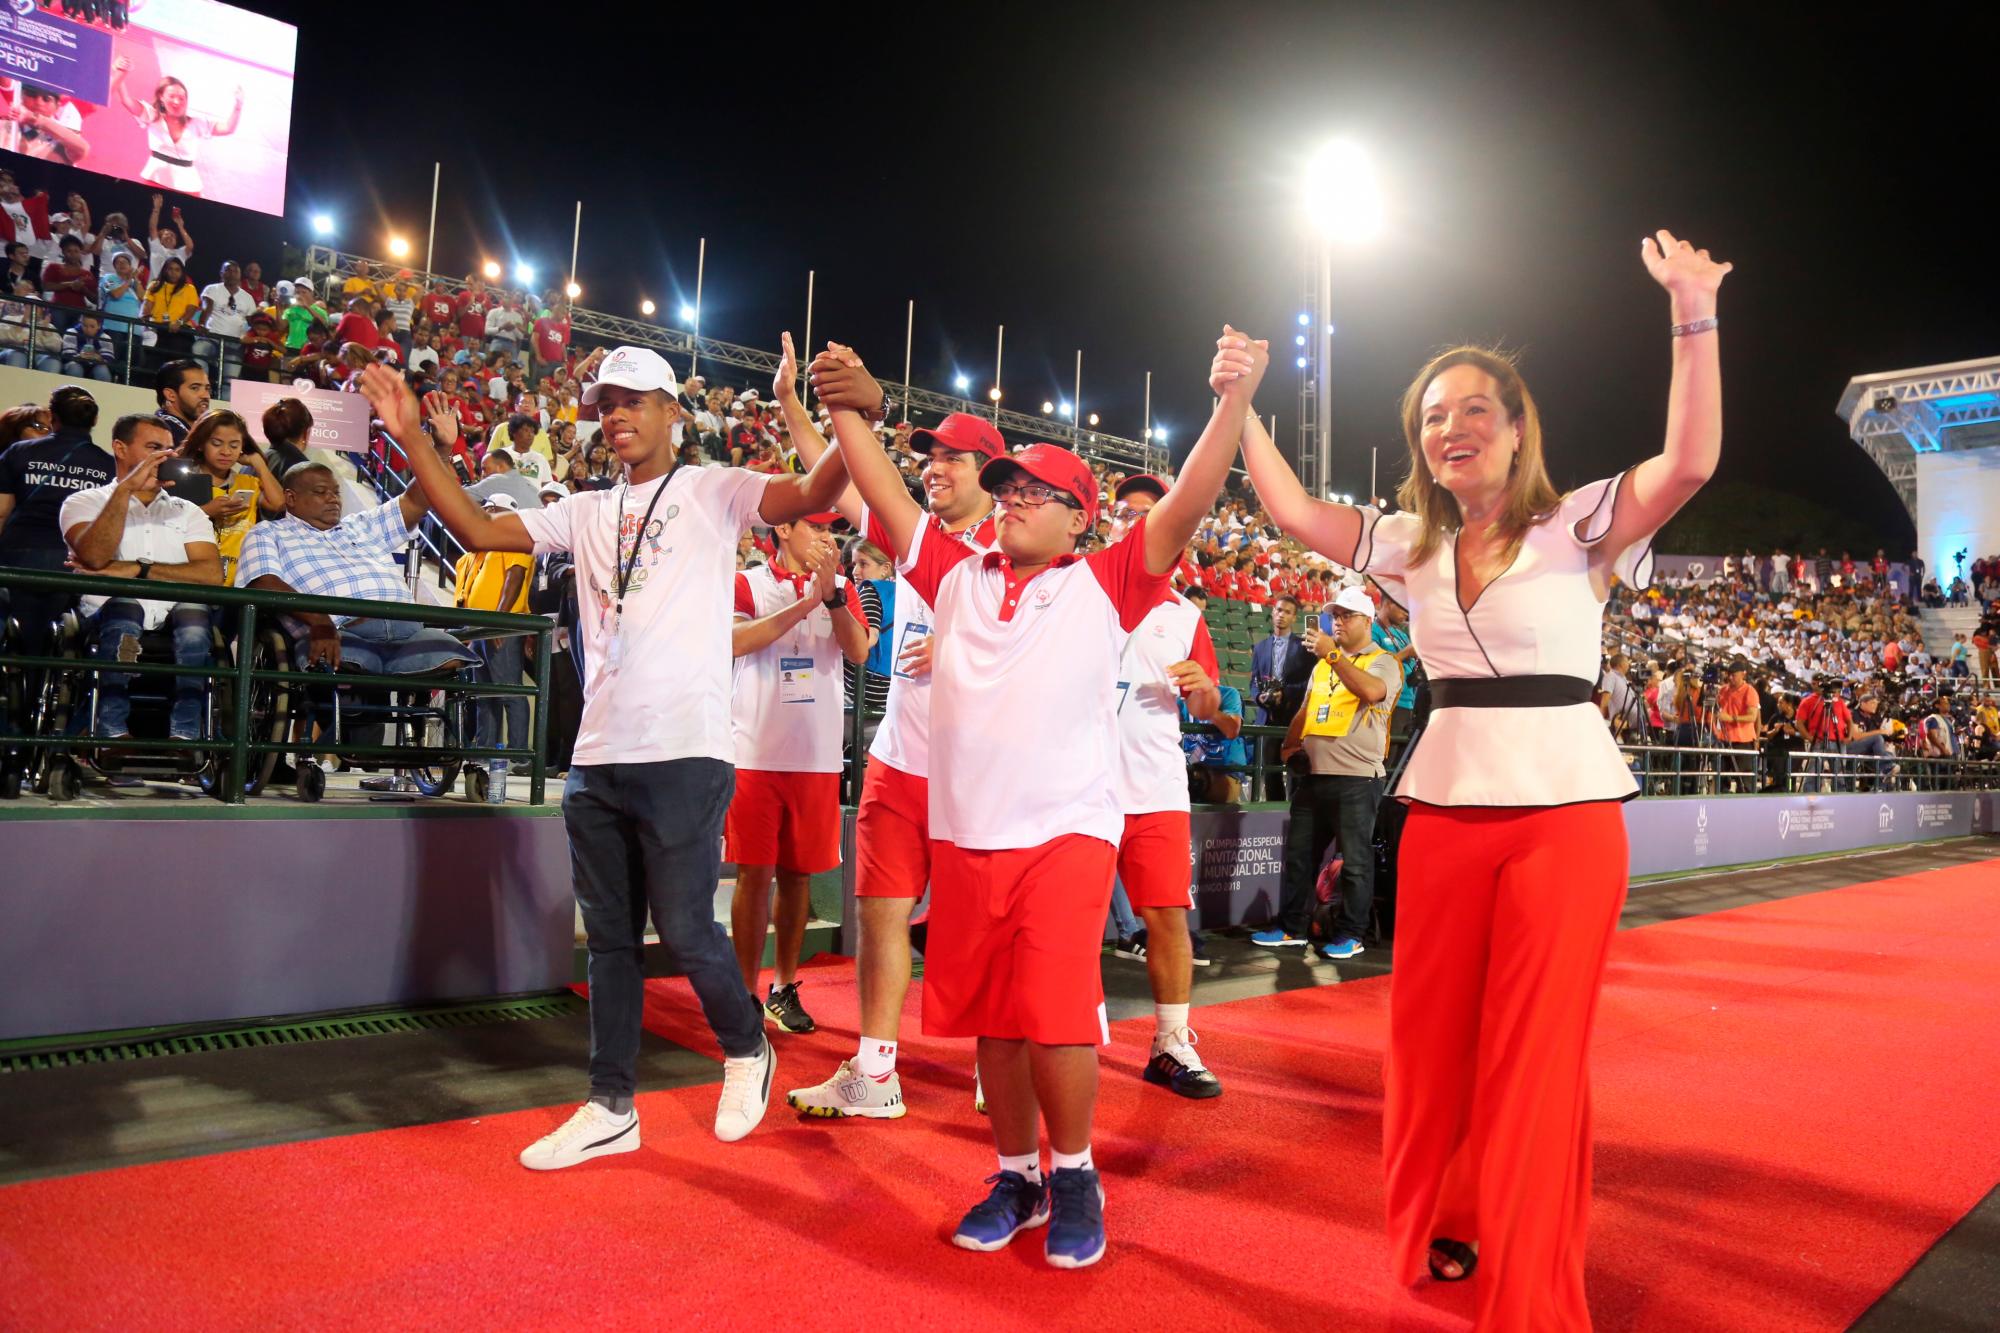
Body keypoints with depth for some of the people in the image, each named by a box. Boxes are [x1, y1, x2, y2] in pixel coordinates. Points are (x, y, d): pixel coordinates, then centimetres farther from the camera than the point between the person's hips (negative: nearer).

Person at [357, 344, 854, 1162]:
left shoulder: (712, 491, 1)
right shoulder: (587, 512, 16)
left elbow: (810, 497, -15)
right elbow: (479, 529, 12)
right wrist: (412, 438, 7)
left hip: (684, 754, -6)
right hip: (598, 757, 6)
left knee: (685, 930, -2)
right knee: (610, 937, 13)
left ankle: (747, 1050, 26)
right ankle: (611, 1107, 25)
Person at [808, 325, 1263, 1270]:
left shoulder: (1105, 584, 4)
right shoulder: (957, 576, 12)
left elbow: (1186, 508, -6)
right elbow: (887, 496, 13)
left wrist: (1235, 399, -14)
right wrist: (850, 410, 4)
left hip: (1066, 830, -4)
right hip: (963, 835, 4)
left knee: (1055, 1016, -10)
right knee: (992, 1021, 12)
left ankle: (1074, 1174, 15)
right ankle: (1017, 1176, 29)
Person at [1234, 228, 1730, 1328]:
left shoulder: (1575, 528, -5)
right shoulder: (1410, 545, 9)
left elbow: (1691, 462, -19)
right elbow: (1289, 508, 11)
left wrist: (1693, 318, -25)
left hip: (1563, 809, -4)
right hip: (1445, 811, 5)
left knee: (1534, 1053, 1)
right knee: (1431, 1039, 12)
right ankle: (1437, 1233, 35)